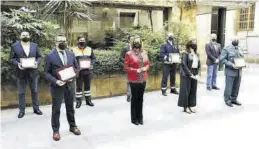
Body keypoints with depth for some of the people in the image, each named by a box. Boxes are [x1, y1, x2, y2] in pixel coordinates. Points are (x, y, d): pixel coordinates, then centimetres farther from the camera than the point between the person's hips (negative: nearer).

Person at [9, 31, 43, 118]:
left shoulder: (35, 45, 7)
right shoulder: (14, 46, 1)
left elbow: (39, 56, 9)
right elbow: (11, 58, 1)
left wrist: (37, 63, -11)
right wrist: (17, 64, -18)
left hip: (33, 72, 2)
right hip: (21, 73, -1)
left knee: (34, 91, 10)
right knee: (21, 92, 6)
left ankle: (36, 108, 22)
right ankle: (22, 110, 18)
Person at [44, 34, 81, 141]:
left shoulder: (71, 54, 4)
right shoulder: (50, 56, -8)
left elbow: (76, 67, 11)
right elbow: (46, 72, -7)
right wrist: (55, 81, -21)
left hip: (70, 85, 4)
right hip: (57, 86, -3)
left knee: (70, 107, 16)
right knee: (56, 109, 8)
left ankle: (72, 126, 33)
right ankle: (55, 130, 23)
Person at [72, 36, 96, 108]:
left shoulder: (89, 49, 8)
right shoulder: (74, 50, -1)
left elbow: (93, 58, 10)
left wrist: (91, 65, -8)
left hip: (88, 71, 3)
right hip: (79, 71, -2)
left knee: (88, 86, 11)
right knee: (79, 87, 3)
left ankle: (88, 100, 22)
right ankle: (78, 101, 14)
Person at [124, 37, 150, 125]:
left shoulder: (144, 53, 6)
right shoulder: (129, 54, -7)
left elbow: (147, 64, 15)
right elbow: (126, 68, -8)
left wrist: (145, 68, -7)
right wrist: (136, 70, -18)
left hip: (143, 79, 4)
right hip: (134, 80, -4)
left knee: (140, 98, 12)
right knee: (134, 98, 4)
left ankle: (140, 117, 25)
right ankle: (134, 118, 18)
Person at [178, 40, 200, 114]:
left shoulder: (196, 54, 12)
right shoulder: (185, 54, -8)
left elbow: (199, 65, 12)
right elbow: (184, 65, -15)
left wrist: (197, 74, -1)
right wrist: (190, 74, -16)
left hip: (194, 75, 7)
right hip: (186, 75, -6)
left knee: (193, 91, 9)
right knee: (186, 91, 0)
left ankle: (190, 106, 20)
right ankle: (185, 107, 12)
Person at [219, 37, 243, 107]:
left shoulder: (240, 49, 16)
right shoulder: (227, 49, -5)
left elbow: (242, 58, 24)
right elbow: (222, 59, -12)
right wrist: (231, 65, -19)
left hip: (239, 71, 6)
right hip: (230, 71, -6)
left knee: (236, 87, 9)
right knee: (229, 87, -2)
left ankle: (234, 99, 23)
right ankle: (227, 100, 11)